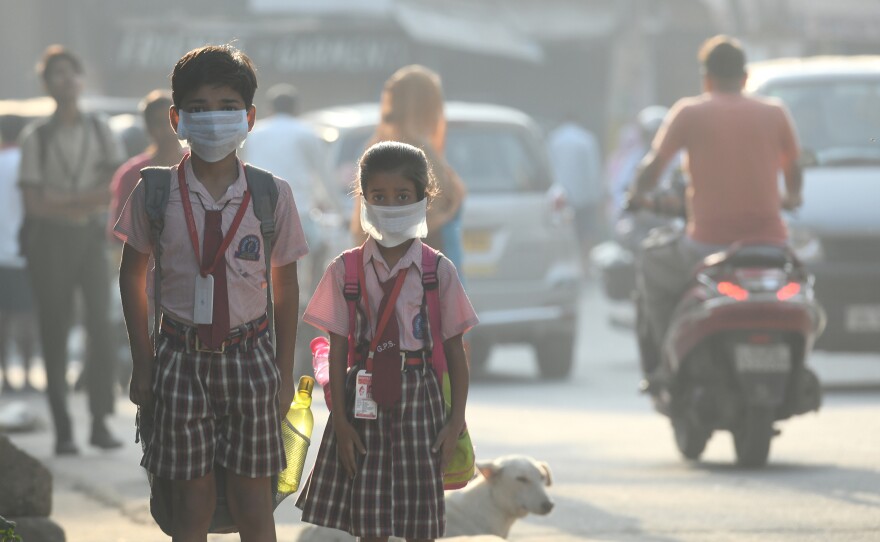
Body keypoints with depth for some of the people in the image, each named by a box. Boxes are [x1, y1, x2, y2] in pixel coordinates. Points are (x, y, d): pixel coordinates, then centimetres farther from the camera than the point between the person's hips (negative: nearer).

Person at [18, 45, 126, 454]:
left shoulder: (100, 132, 9)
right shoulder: (37, 136, 3)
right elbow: (34, 203, -3)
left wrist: (64, 201, -13)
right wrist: (89, 202, -10)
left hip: (92, 236, 1)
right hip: (50, 238, -1)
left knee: (101, 324, -11)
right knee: (54, 332, -3)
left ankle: (100, 422, -9)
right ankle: (62, 430, -2)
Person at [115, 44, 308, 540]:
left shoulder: (272, 195, -3)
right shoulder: (155, 193, -4)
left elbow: (286, 286, 5)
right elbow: (133, 276, 7)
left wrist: (284, 373, 6)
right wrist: (142, 364, 4)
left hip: (250, 355, 0)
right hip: (182, 355, 0)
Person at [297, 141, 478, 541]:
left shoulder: (438, 272, -2)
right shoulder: (346, 271, 0)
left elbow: (454, 351, 1)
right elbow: (337, 352, 1)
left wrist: (456, 421, -2)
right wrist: (340, 419, -4)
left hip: (419, 400, 0)